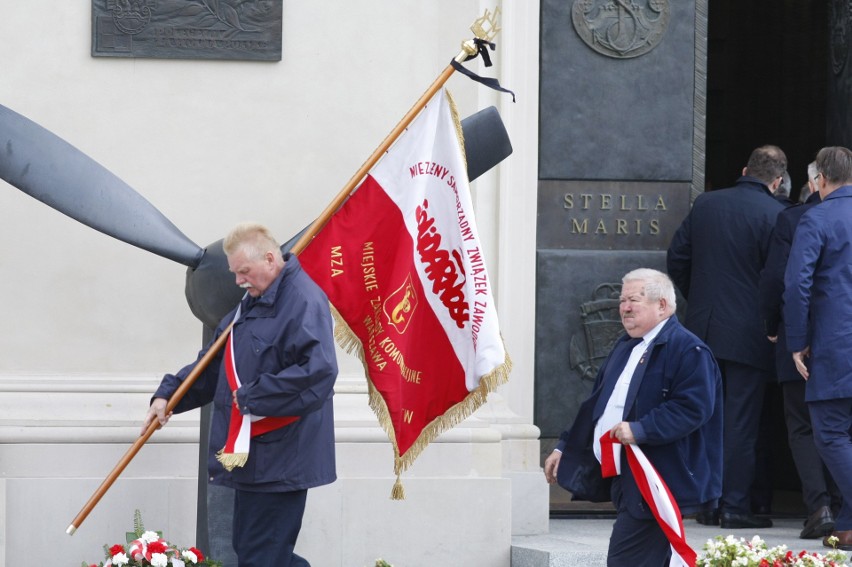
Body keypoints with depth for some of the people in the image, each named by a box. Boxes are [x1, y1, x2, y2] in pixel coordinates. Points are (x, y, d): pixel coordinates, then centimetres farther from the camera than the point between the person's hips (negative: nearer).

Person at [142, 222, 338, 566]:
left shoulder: (303, 301, -15)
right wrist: (168, 394, 12)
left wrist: (252, 397, -20)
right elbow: (213, 362, 25)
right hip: (251, 457, 10)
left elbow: (318, 370, -27)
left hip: (280, 460, -10)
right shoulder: (251, 303, 17)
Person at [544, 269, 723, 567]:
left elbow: (693, 407, -22)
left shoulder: (688, 350, -11)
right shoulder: (626, 347, 19)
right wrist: (564, 447, 25)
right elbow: (596, 403, 27)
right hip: (623, 480, 9)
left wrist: (640, 430, -27)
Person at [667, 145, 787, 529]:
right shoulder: (775, 214, -11)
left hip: (703, 328, 5)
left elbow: (676, 258, 9)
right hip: (748, 334, -5)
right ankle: (735, 506, -1)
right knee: (741, 421, -1)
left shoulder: (705, 204, 5)